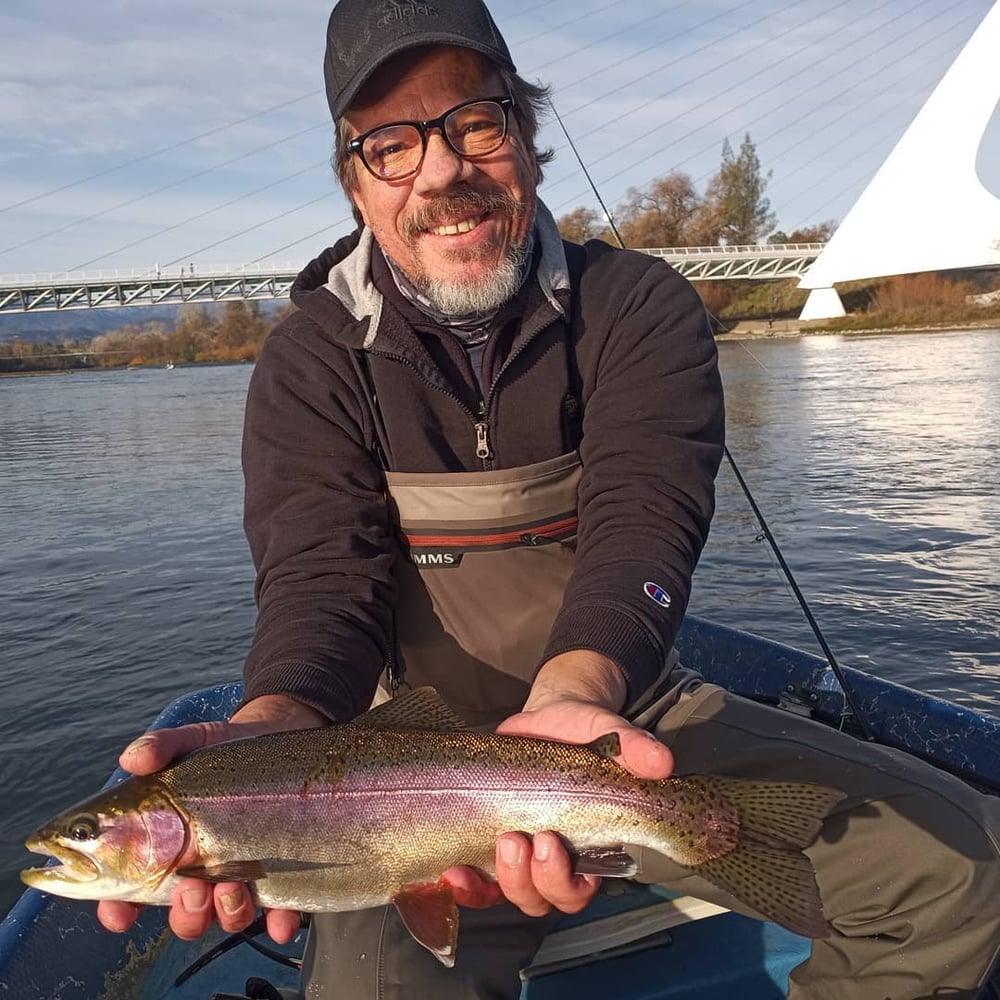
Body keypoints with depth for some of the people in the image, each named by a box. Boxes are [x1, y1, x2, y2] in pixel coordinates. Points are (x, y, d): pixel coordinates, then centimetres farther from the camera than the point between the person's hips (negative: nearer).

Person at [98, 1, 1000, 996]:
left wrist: (573, 694, -42)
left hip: (633, 711, 2)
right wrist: (270, 730, -39)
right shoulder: (310, 363, -4)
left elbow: (641, 523, -20)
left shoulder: (641, 307, -4)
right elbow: (320, 577, -15)